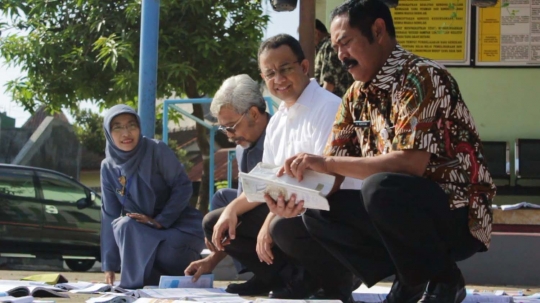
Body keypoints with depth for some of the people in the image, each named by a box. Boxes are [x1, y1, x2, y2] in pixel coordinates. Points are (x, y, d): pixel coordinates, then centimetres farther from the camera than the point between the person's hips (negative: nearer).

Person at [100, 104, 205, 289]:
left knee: (166, 255, -34)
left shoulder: (157, 150, -16)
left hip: (179, 224, -4)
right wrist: (109, 264, -6)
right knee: (124, 225, -27)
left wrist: (160, 220, -23)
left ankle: (189, 266, -1)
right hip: (145, 230, 4)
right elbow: (110, 216, -2)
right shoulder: (109, 167, -3)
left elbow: (183, 187, -14)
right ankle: (136, 282, -13)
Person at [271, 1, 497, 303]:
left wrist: (328, 162, -25)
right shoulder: (356, 97, 7)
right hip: (404, 210, 8)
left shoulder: (422, 78, -17)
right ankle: (410, 279, 2)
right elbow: (332, 170, 6)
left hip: (458, 215, -8)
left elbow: (411, 163, -28)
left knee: (380, 189, -34)